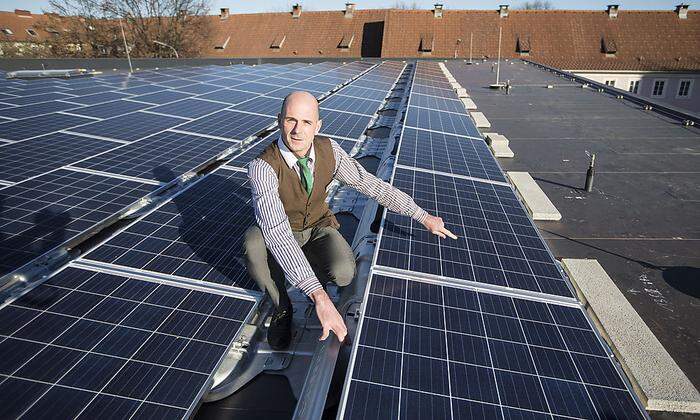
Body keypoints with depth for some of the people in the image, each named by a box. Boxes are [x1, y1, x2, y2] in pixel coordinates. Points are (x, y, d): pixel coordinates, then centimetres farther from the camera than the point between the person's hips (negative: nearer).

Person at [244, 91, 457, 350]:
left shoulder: (329, 150, -20)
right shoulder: (263, 167, -34)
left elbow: (371, 185, -11)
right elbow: (277, 232, -46)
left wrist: (424, 216, -8)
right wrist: (319, 297, -55)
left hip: (318, 228, 2)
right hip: (280, 234, -2)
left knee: (343, 274, -31)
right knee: (254, 240, -40)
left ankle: (316, 272, 8)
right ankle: (281, 307, -12)